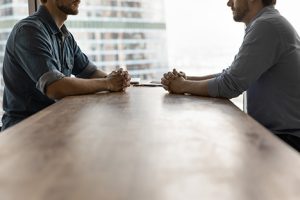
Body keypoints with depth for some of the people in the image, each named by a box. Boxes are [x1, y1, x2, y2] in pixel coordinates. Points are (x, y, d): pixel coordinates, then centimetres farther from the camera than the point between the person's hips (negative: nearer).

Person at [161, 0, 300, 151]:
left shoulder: (267, 25, -19)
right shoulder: (266, 23, 13)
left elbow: (229, 85, -21)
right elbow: (231, 75, 12)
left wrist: (184, 86, -6)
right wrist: (186, 79, 0)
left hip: (287, 137, -8)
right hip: (268, 130, 8)